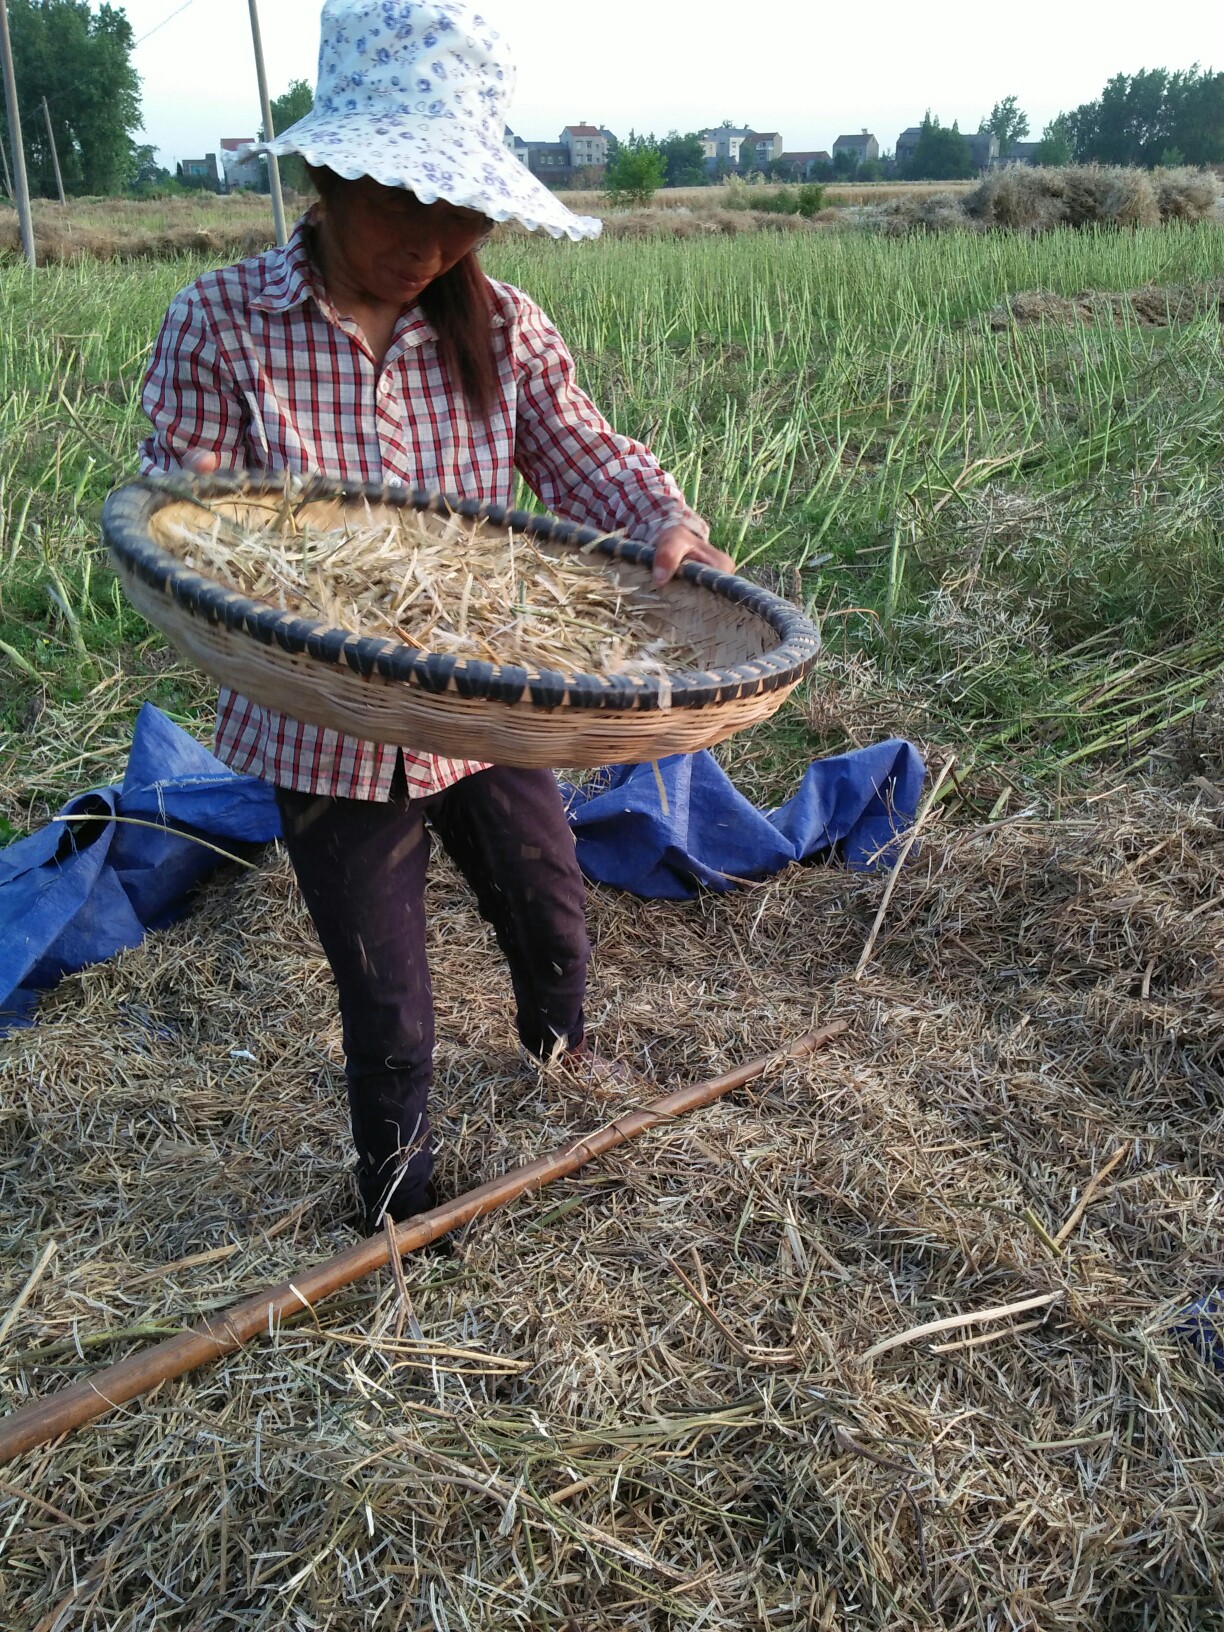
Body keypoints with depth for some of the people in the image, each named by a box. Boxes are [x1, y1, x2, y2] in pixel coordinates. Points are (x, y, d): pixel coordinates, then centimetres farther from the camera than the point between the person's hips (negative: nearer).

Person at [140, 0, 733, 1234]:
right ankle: (398, 1200, 41)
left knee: (550, 914, 25)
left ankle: (556, 1037, 63)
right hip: (329, 734, -3)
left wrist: (666, 526, -29)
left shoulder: (498, 330, -5)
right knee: (388, 1011, 10)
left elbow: (586, 453, -6)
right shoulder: (222, 325, -13)